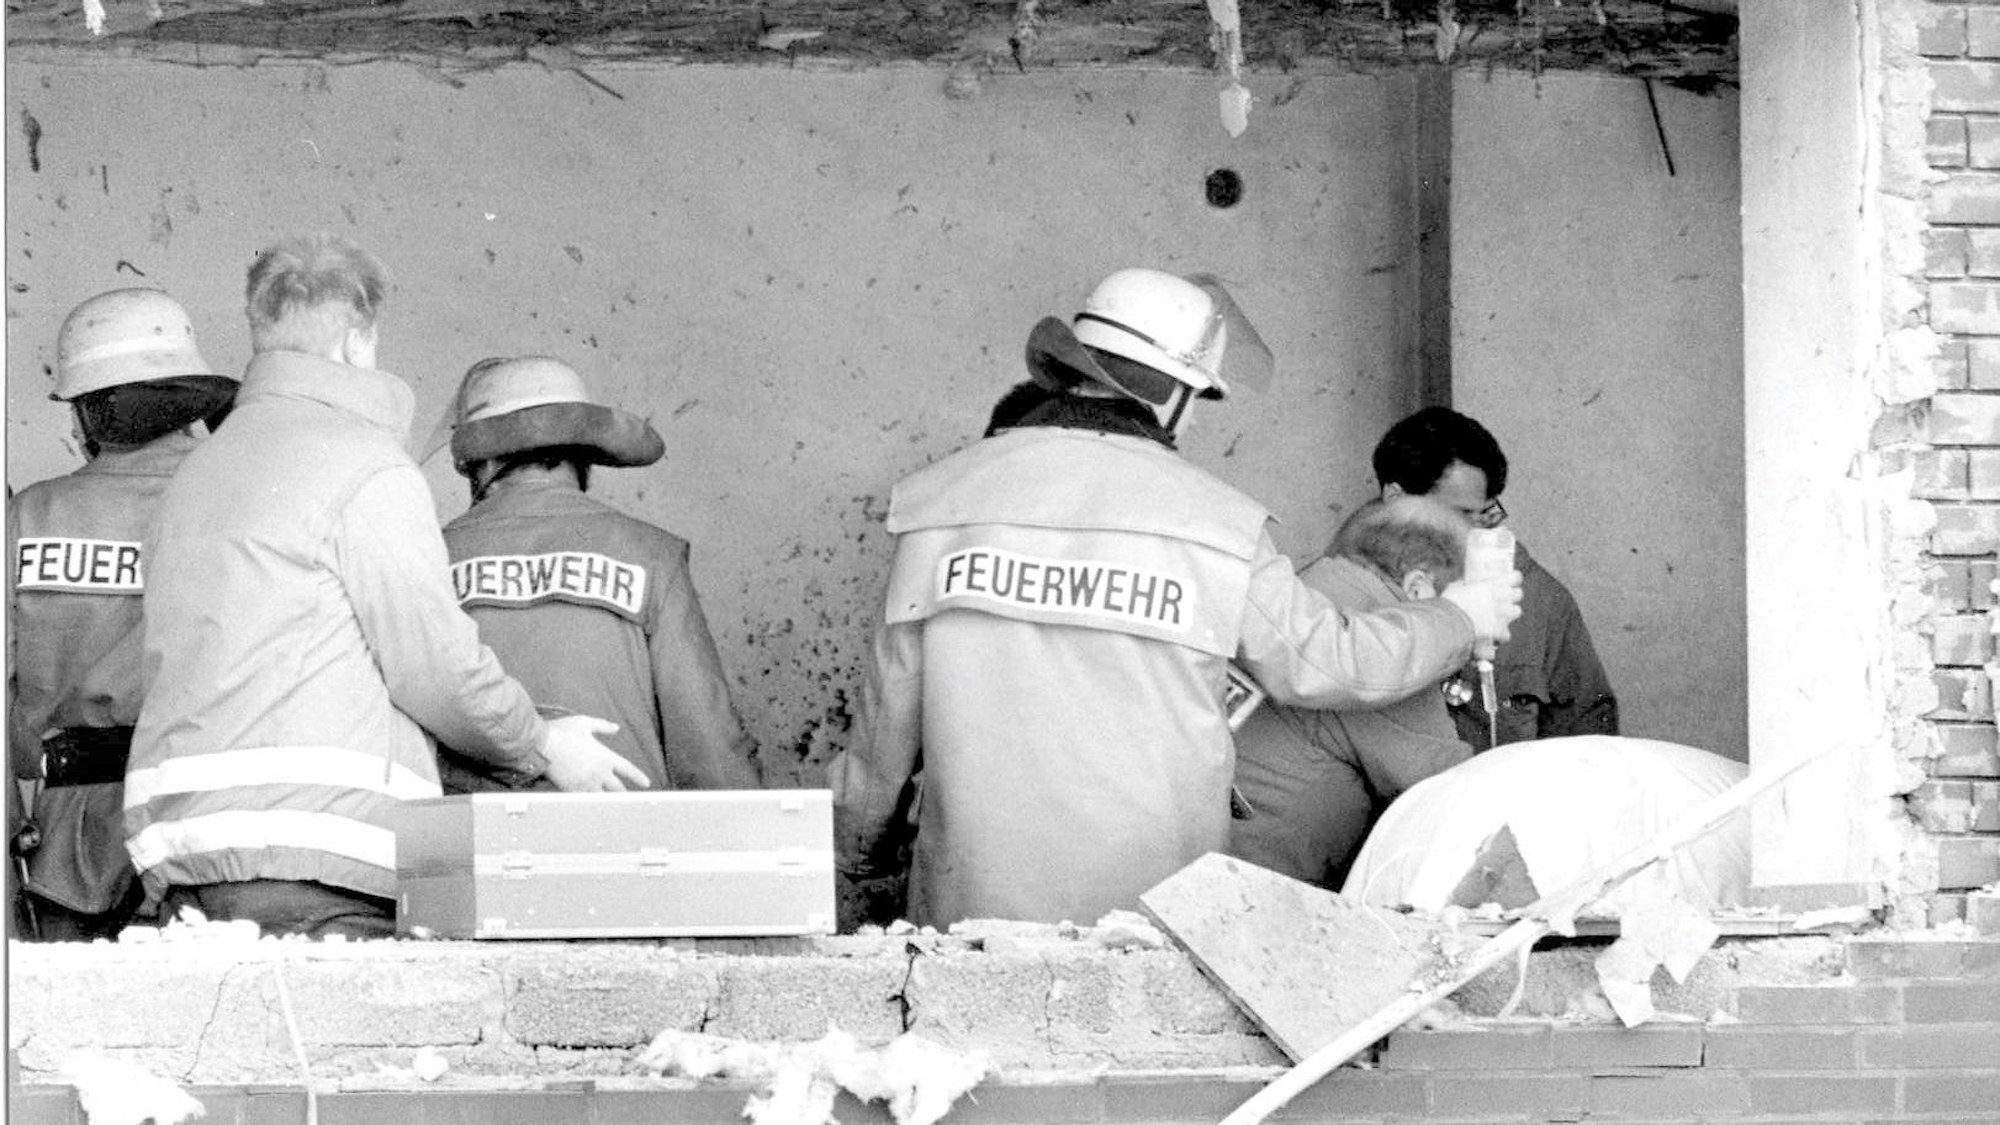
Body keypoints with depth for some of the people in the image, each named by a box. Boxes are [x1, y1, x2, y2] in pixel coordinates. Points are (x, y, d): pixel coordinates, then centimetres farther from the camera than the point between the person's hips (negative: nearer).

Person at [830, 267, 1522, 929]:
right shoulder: (1215, 525, -1)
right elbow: (1330, 663, 13)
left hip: (972, 909, 1)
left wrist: (855, 853, 25)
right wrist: (1460, 619, 32)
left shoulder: (942, 500, 3)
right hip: (1153, 906, -1)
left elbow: (889, 712, 10)